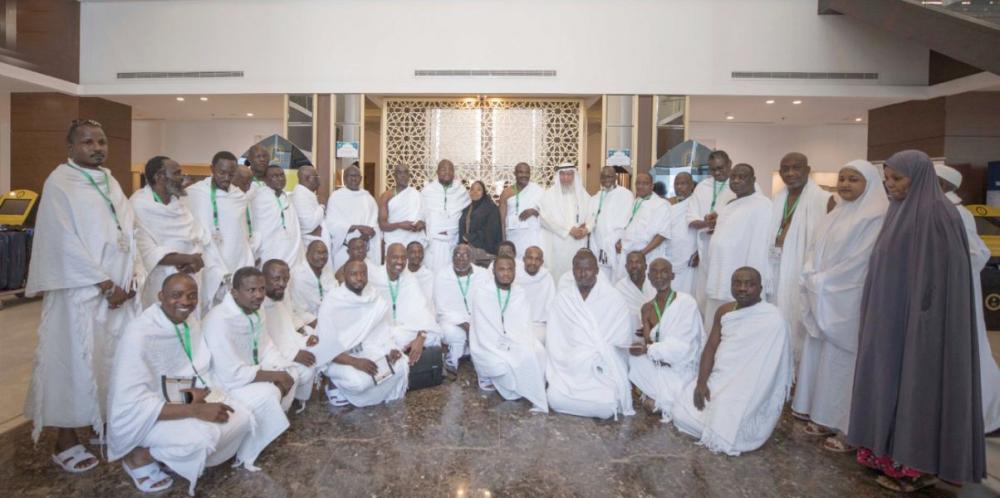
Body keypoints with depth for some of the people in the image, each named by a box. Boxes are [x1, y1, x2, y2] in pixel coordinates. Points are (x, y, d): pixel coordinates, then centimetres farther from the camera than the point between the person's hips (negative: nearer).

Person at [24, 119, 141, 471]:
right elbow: (66, 243, -13)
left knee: (114, 356, 10)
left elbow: (129, 230, 9)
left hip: (120, 286, 6)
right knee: (76, 358, -1)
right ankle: (66, 441, 10)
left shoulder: (110, 181, 12)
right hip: (81, 290, -6)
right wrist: (104, 284, -15)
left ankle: (105, 421, 24)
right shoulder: (59, 183, -7)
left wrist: (130, 277, -3)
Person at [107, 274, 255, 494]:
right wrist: (196, 410, -32)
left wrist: (201, 391, -18)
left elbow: (202, 369, 6)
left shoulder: (189, 321, -4)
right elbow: (132, 404, -29)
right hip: (142, 414, -7)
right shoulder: (139, 334, -27)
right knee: (202, 437, -30)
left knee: (243, 417, -10)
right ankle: (138, 457, -3)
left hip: (184, 397, 7)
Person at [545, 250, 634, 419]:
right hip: (570, 365, 2)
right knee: (556, 399, -21)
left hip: (603, 366, -1)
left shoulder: (613, 298, -3)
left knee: (605, 407, -22)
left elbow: (622, 337, -6)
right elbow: (554, 337, 2)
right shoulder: (563, 297, 3)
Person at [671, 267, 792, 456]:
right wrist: (701, 382, -10)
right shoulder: (724, 311, 6)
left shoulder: (773, 319, -15)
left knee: (725, 425, -22)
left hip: (749, 390, -6)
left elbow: (765, 370, -19)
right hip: (718, 380, 6)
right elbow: (711, 347, 3)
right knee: (680, 412, -6)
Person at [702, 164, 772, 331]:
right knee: (715, 330, 14)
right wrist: (714, 224, 6)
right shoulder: (729, 204, 15)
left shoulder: (761, 205, -11)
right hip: (719, 279, 8)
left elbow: (759, 245, -17)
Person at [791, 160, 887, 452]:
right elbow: (817, 250, 14)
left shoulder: (876, 216, -11)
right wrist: (812, 279, -2)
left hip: (848, 302, -8)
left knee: (843, 361, -3)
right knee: (822, 358, 11)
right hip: (823, 299, 8)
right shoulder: (838, 213, 15)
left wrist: (822, 283, -11)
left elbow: (860, 260, -16)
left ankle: (850, 429, 8)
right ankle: (826, 418, 21)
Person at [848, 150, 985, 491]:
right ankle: (889, 450, 23)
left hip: (918, 318, -9)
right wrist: (881, 314, 16)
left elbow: (938, 274, -19)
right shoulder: (901, 210, 11)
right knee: (891, 379, 13)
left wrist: (920, 317, -21)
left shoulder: (936, 213, -16)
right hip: (892, 316, 9)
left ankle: (917, 464, 12)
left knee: (916, 383, 0)